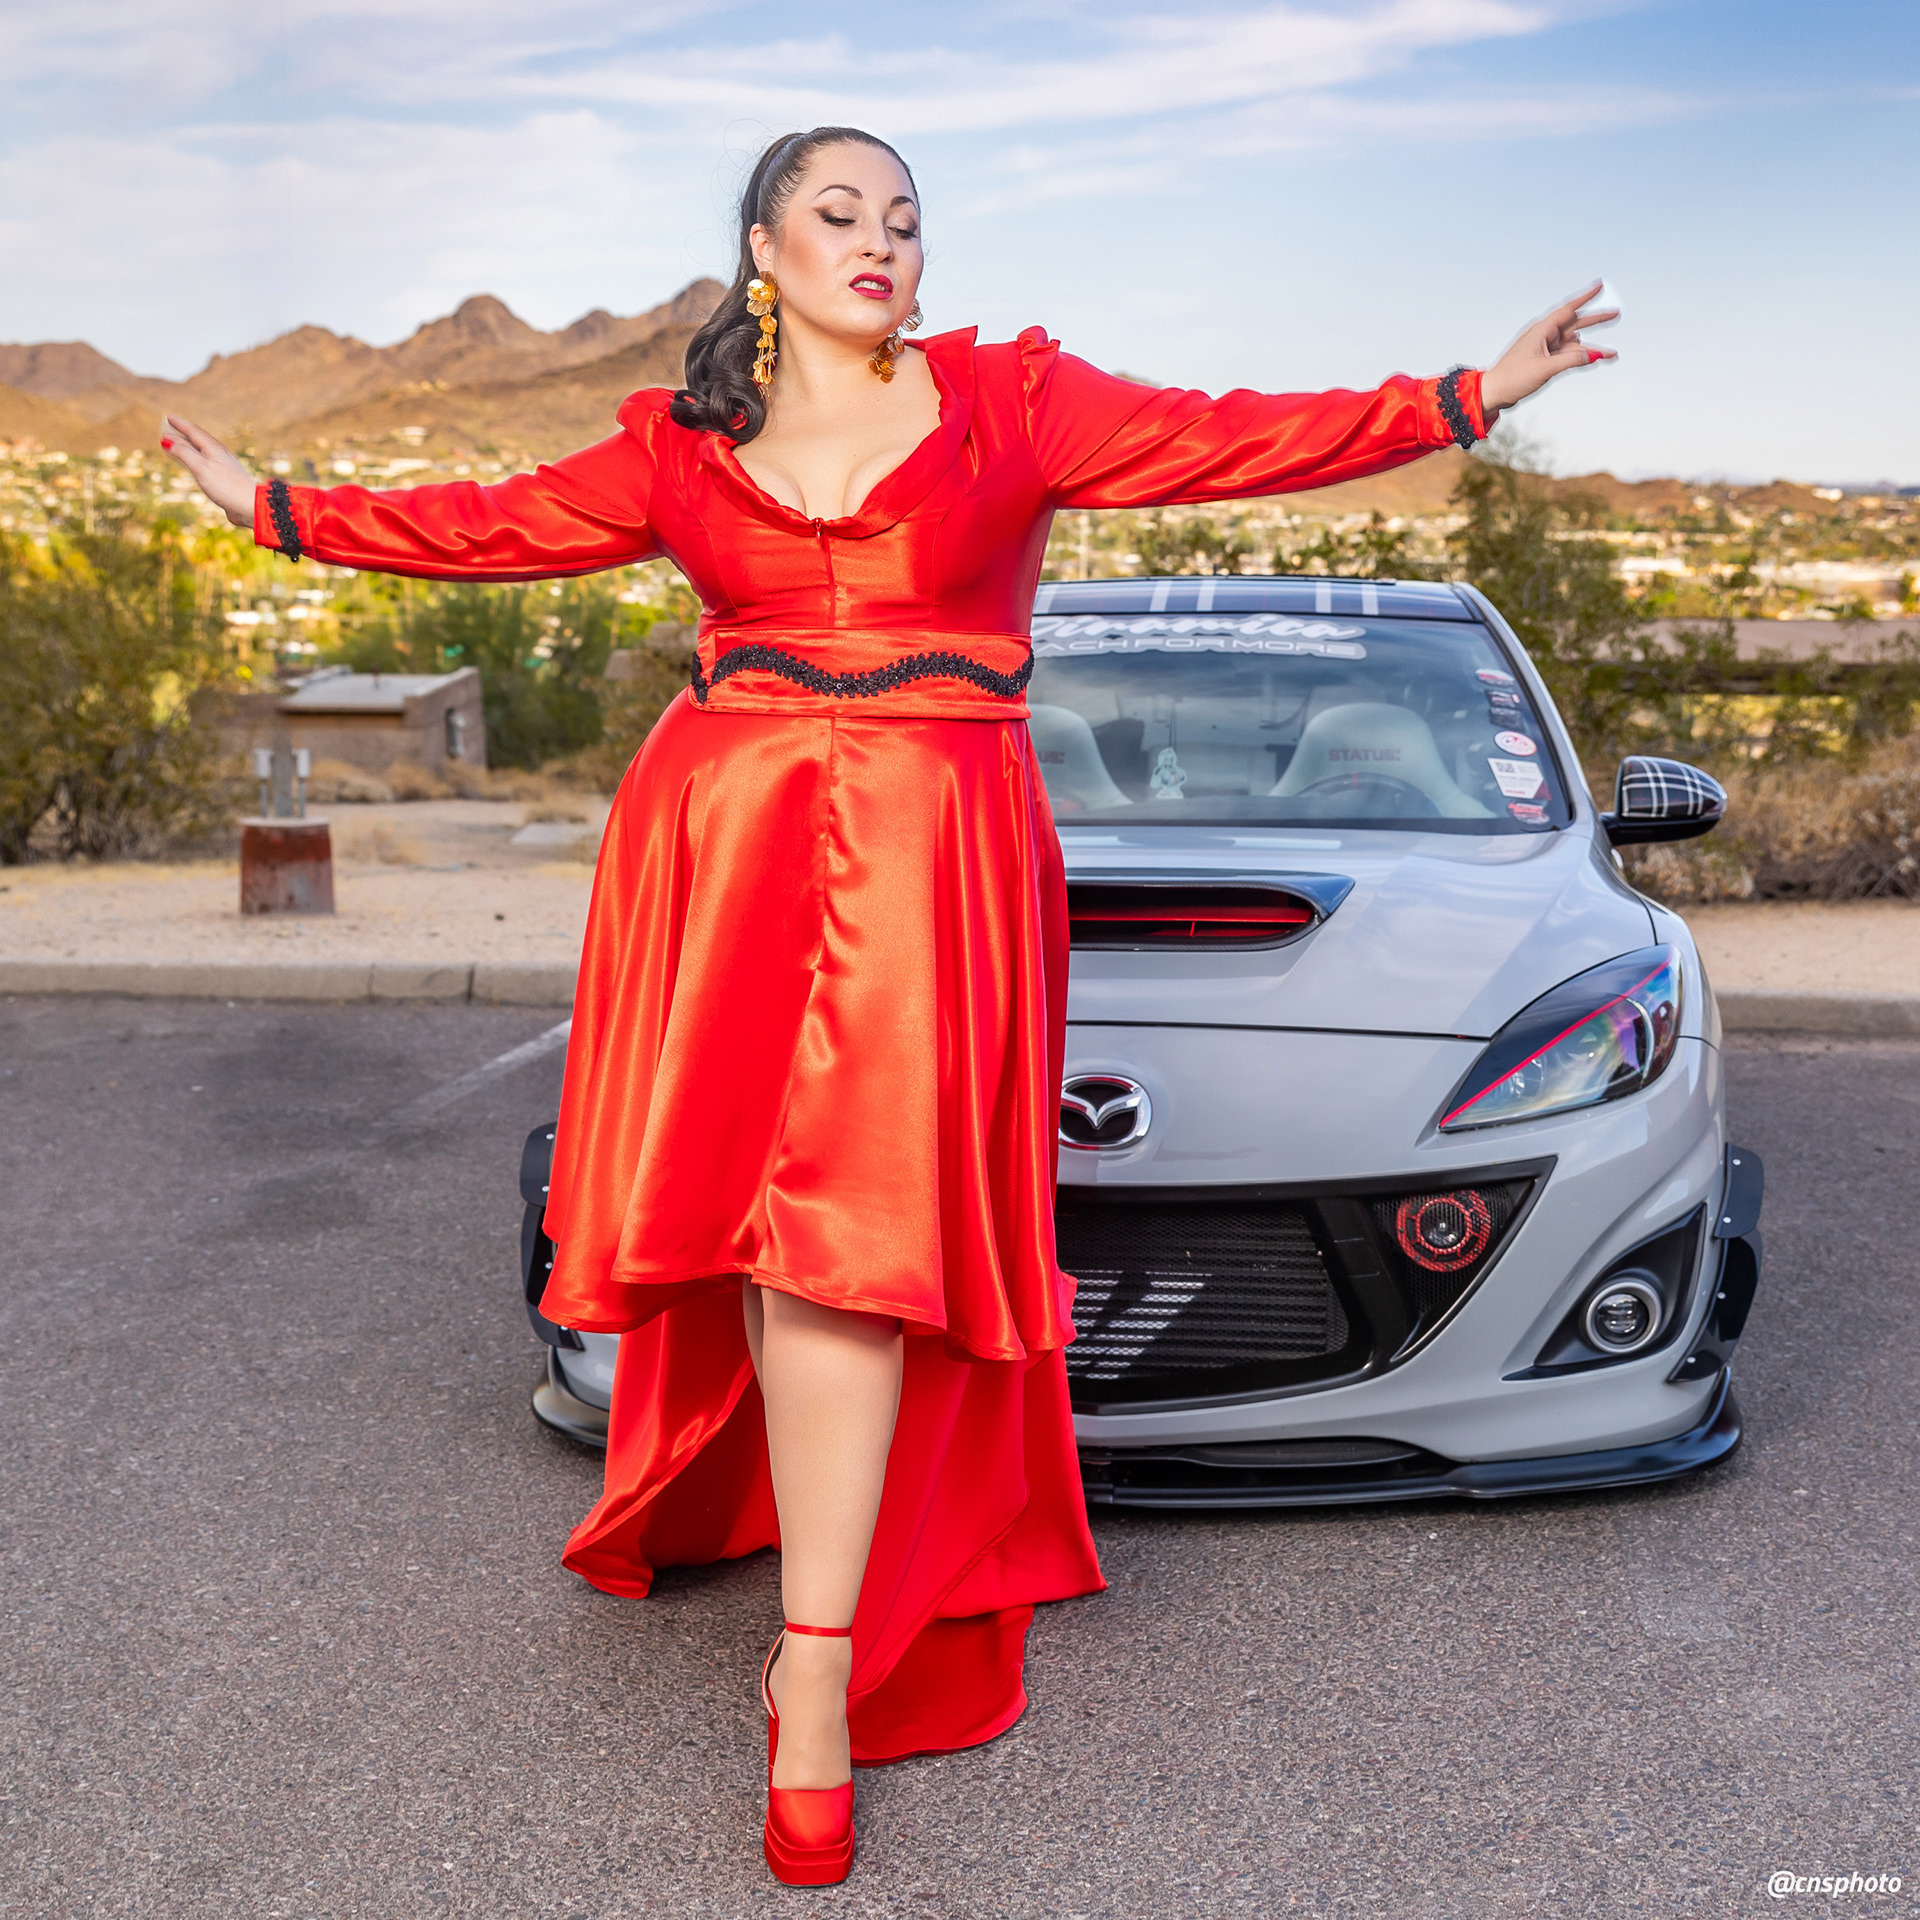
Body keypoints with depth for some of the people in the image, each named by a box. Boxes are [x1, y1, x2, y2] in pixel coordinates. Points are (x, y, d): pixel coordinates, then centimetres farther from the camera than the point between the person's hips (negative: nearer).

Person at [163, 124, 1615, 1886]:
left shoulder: (1012, 402, 9)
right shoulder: (684, 449, 14)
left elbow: (1229, 439, 3)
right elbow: (495, 526, 20)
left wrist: (1466, 401, -3)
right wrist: (275, 508, 23)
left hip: (928, 857, -2)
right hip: (723, 847, 3)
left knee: (850, 1235, -11)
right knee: (768, 1224, 1)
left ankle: (816, 1670, -4)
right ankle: (844, 1601, 23)